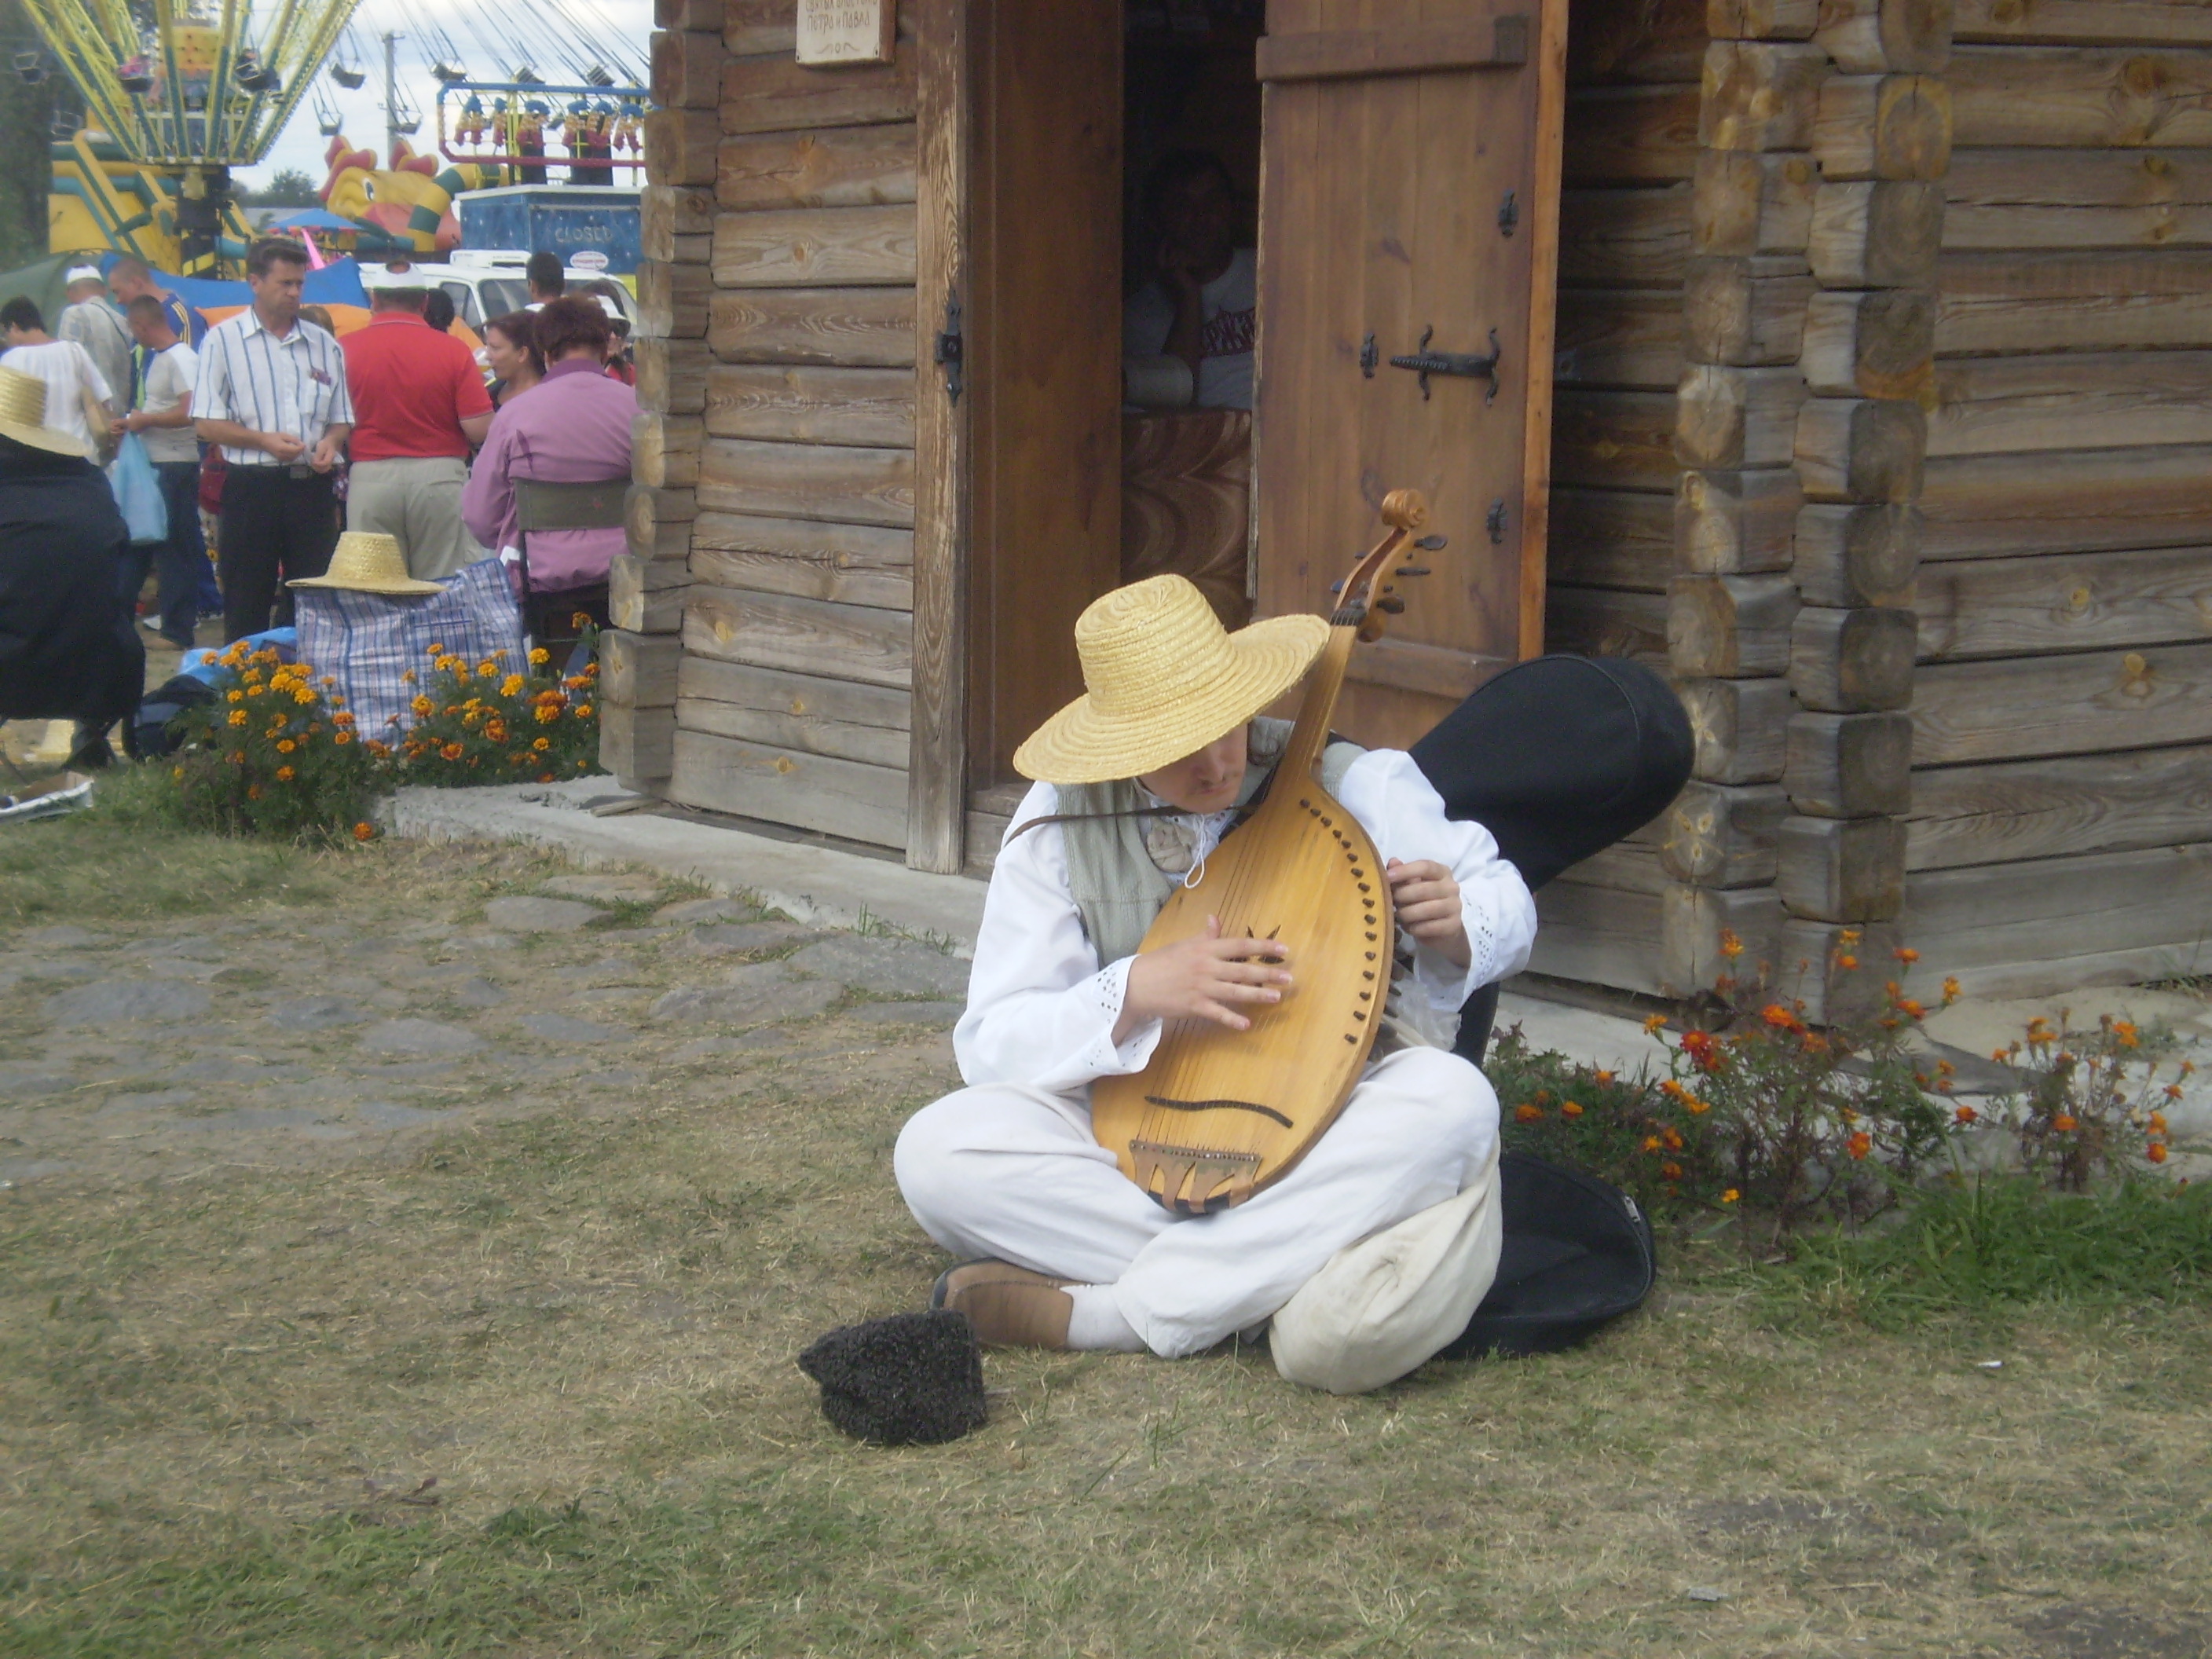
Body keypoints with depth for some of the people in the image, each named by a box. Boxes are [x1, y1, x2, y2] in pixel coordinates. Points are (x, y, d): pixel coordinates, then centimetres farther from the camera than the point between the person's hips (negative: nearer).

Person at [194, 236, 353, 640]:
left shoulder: (324, 345, 13)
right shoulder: (223, 341, 2)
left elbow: (342, 419, 18)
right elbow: (206, 423, -3)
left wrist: (331, 442, -5)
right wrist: (265, 441, -17)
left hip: (312, 488, 3)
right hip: (252, 487, -3)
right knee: (246, 609, 0)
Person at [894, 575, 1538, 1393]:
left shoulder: (1354, 784, -3)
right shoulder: (1061, 824, -4)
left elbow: (1505, 904, 8)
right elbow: (992, 1042, -7)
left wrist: (1453, 925, -17)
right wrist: (1137, 991, -25)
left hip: (1328, 1130, 0)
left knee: (1450, 1102, -34)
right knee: (935, 1149, -25)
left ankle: (1097, 1313, -30)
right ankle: (1267, 1278, -25)